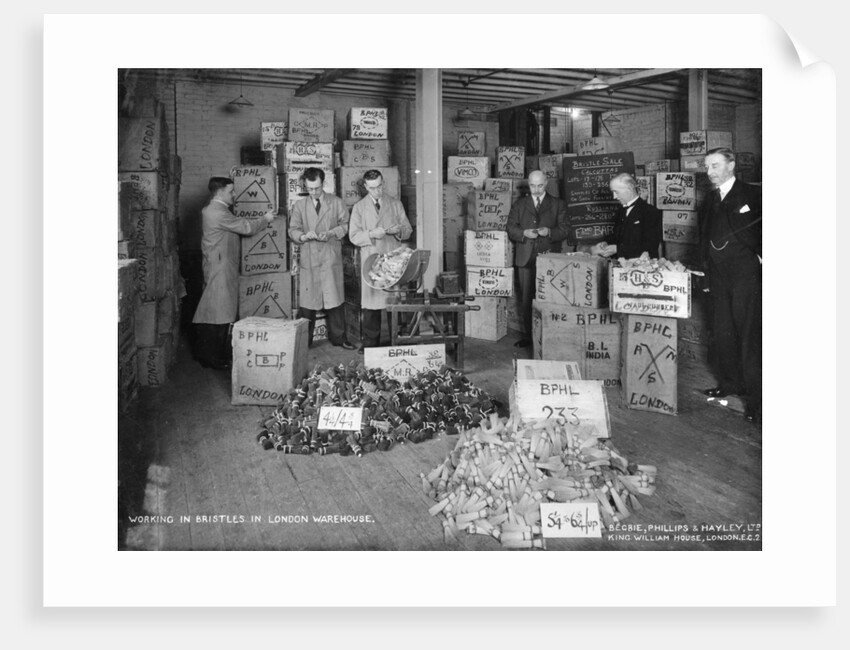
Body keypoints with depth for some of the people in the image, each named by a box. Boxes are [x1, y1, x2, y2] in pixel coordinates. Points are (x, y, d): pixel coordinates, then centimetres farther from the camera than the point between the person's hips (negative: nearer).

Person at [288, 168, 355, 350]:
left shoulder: (336, 202, 9)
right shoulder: (299, 205, 10)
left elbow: (345, 224, 7)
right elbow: (292, 230, 7)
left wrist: (331, 233, -11)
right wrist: (304, 236, -14)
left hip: (331, 257, 0)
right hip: (308, 258, 0)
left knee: (335, 298, 2)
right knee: (306, 299, 0)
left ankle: (338, 337, 13)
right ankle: (303, 340, 9)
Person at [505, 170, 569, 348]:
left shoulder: (558, 205, 9)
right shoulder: (518, 205, 14)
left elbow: (564, 231, 3)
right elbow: (510, 229, 7)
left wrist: (549, 232, -17)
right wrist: (524, 233, -12)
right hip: (525, 258, 2)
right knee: (526, 299, 2)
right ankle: (527, 335, 9)